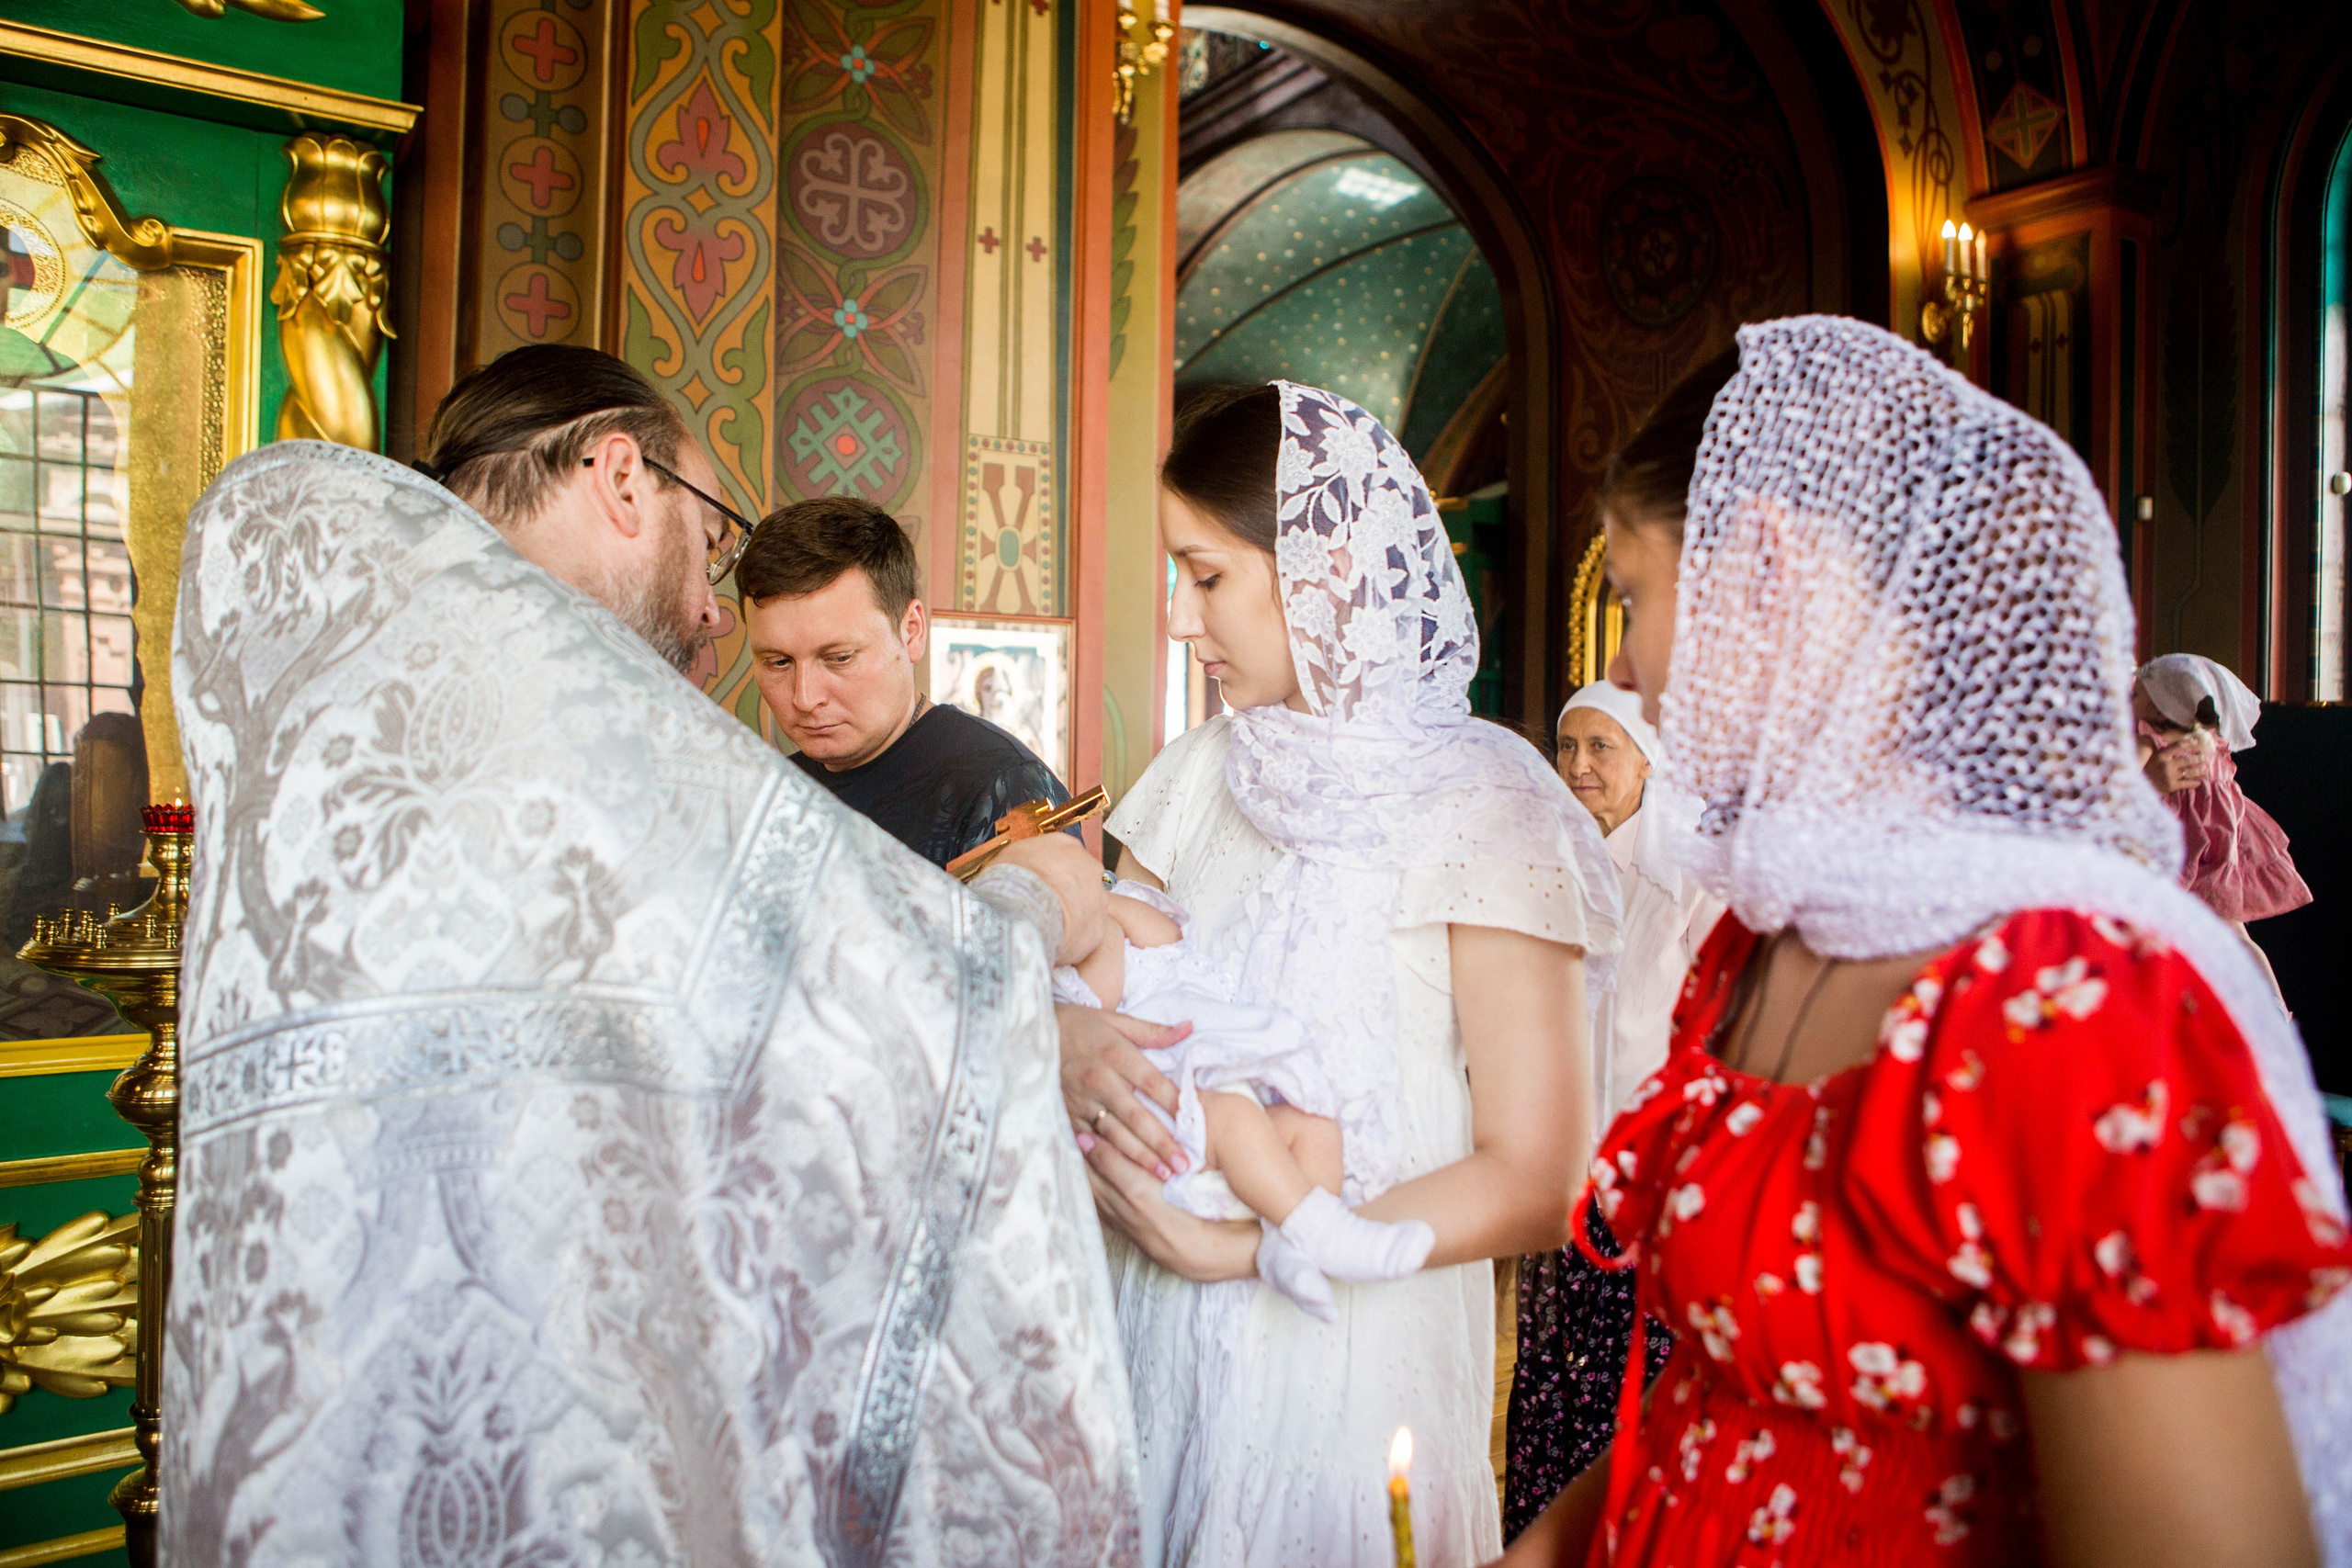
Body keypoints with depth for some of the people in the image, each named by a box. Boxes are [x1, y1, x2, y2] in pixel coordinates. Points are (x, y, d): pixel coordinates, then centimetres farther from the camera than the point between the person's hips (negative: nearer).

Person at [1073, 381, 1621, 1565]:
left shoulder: (1484, 805, -13)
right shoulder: (1197, 777, 5)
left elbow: (1534, 1186, -14)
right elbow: (1080, 986, 7)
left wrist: (1240, 1247, -19)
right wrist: (1078, 1059, -16)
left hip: (1344, 1365, -5)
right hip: (1159, 1336, 5)